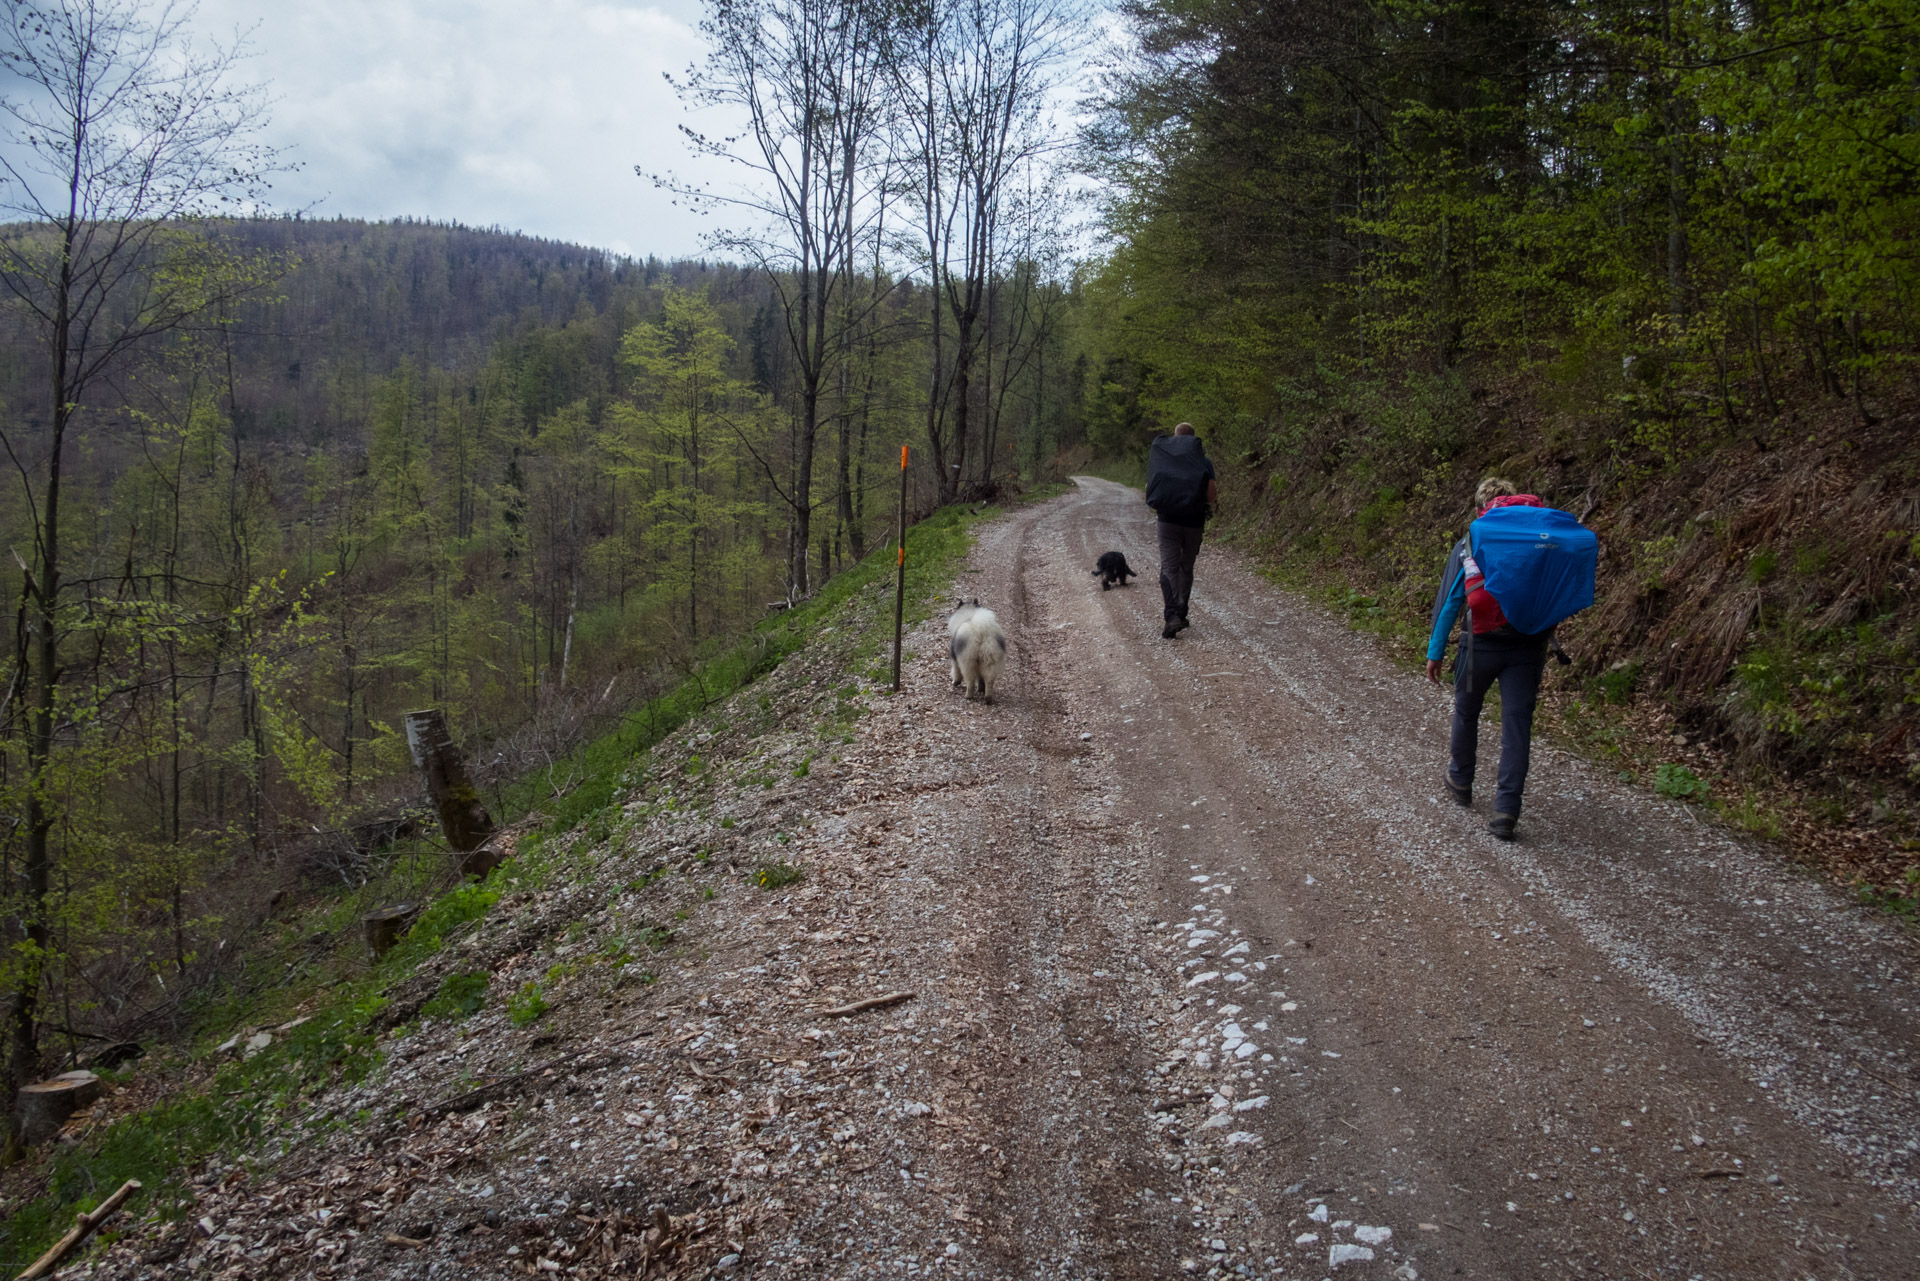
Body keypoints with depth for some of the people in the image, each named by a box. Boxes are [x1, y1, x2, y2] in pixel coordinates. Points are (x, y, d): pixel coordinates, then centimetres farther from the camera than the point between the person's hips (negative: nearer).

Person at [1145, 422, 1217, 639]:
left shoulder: (1162, 459, 1)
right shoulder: (1204, 462, -3)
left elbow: (1151, 492, 2)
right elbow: (1211, 495, -9)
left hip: (1168, 521, -1)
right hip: (1194, 523, 1)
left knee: (1168, 568, -5)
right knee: (1186, 568, 15)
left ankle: (1172, 615, -23)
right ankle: (1181, 614, 20)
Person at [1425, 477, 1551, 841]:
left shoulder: (1469, 544, 0)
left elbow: (1448, 603, 1)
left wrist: (1435, 652, 7)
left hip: (1483, 644, -1)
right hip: (1529, 645, 1)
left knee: (1466, 711, 21)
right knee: (1517, 724, 3)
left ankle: (1461, 782, 39)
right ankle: (1507, 810, -4)